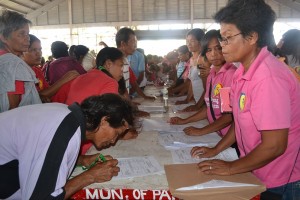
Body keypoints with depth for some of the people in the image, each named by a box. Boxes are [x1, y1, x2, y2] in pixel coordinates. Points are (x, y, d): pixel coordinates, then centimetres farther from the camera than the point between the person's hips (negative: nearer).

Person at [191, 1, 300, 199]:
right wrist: (216, 149, 5)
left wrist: (230, 168, -15)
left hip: (280, 182, -7)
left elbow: (274, 145, -26)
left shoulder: (268, 77, -28)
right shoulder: (244, 71, -1)